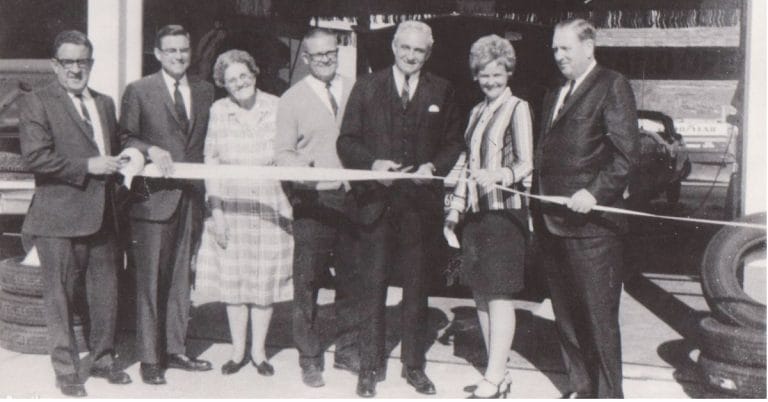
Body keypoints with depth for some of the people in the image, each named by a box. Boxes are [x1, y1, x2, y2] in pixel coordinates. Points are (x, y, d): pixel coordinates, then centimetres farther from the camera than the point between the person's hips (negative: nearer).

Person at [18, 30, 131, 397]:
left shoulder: (105, 103, 16)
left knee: (106, 292, 13)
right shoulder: (36, 103, -5)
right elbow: (35, 156, -16)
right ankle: (66, 370, 18)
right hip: (59, 218, -6)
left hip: (102, 215, 6)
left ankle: (102, 359, 30)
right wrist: (87, 166, -17)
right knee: (60, 296, 4)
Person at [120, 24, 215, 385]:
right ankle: (149, 358, 11)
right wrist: (150, 150, -18)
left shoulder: (204, 91, 12)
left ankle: (175, 349, 23)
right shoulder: (138, 91, 0)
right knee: (150, 279, 0)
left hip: (191, 196, 4)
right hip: (154, 196, -4)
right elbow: (124, 139, 1)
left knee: (180, 277, 11)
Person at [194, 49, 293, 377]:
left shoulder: (276, 108, -2)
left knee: (266, 279, 7)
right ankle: (238, 350, 24)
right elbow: (210, 162, 1)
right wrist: (215, 210, -4)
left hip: (270, 208, 0)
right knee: (233, 280, 8)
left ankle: (258, 351, 23)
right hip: (231, 206, 1)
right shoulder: (218, 111, 0)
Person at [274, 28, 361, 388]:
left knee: (351, 278, 10)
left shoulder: (354, 91, 10)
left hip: (351, 196, 3)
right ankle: (310, 358, 15)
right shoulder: (292, 99, 2)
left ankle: (347, 350, 26)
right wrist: (302, 168, -19)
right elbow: (282, 152, 1)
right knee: (307, 282, 1)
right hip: (312, 200, -3)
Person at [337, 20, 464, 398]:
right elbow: (346, 141, 2)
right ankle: (370, 366, 17)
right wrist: (373, 163, -15)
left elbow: (454, 143, 9)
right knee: (373, 286, 4)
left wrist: (433, 166, -9)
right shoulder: (366, 87, 6)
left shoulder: (442, 91, 9)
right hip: (375, 201, -1)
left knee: (416, 287, 10)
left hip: (420, 202, 1)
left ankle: (414, 365, 23)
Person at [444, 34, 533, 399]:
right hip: (475, 212, 8)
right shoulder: (476, 112, 18)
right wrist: (456, 206, 16)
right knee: (481, 295, 8)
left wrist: (500, 175, -31)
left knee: (499, 296, -5)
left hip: (504, 212, -8)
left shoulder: (517, 108, -5)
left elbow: (526, 164, -12)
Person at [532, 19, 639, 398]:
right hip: (554, 222, 8)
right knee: (565, 314, 14)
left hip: (591, 224, -8)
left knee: (598, 316, -1)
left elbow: (626, 153, -11)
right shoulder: (553, 95, 20)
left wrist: (595, 193, -21)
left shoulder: (612, 86, -4)